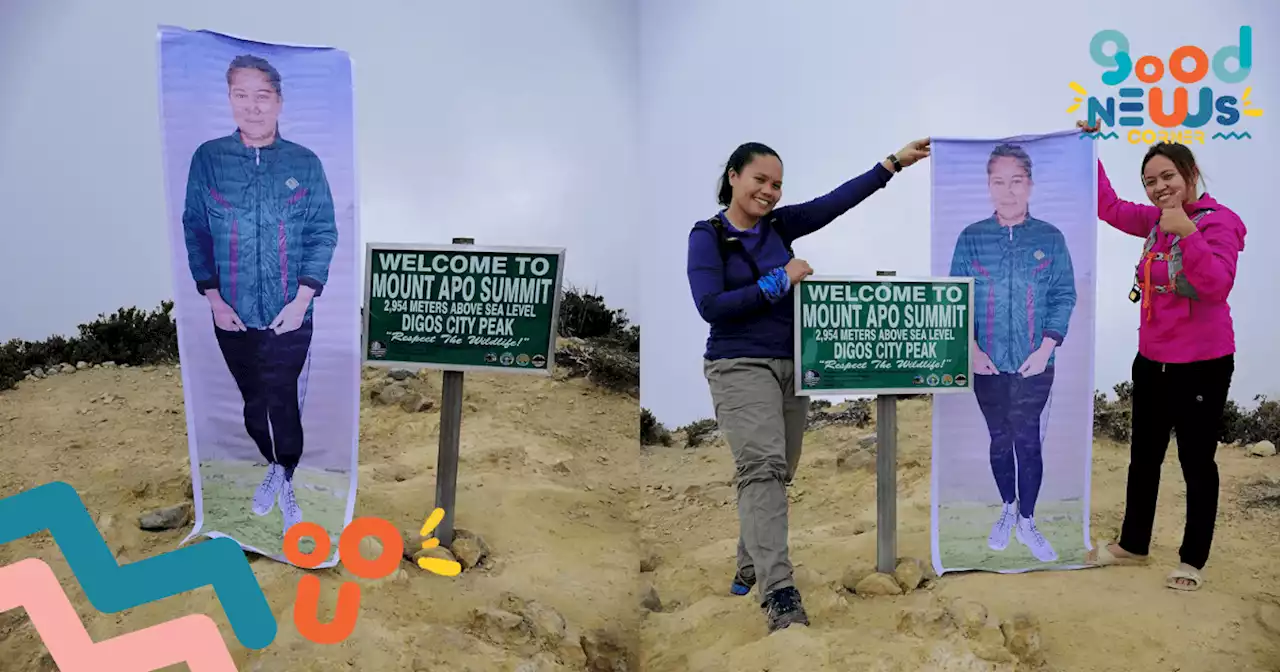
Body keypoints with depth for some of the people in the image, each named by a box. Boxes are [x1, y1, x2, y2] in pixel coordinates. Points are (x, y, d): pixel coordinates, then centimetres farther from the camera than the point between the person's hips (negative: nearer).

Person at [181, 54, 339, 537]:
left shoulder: (304, 163, -4)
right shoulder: (208, 159, -3)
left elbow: (324, 234, -3)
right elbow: (195, 230, 1)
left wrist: (303, 299, -11)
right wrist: (213, 297, -6)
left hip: (290, 315, -1)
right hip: (233, 314, 1)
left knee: (282, 402, 4)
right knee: (253, 402, 15)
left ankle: (286, 481, 26)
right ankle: (273, 466, 40)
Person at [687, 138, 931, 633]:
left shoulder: (778, 226, 10)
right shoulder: (708, 236, -4)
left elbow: (836, 202, 5)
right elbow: (710, 306, -14)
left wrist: (894, 162, 1)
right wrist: (780, 281, -13)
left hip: (791, 365, 6)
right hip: (740, 366, -6)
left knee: (778, 473, 11)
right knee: (762, 466, -19)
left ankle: (749, 570, 28)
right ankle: (779, 595, -25)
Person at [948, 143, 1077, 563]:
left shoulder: (1050, 238, -1)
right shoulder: (971, 238, -2)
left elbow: (1064, 297, 0)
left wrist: (1046, 348, -9)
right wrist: (972, 349, -8)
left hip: (1034, 365, 0)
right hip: (988, 365, 1)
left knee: (1028, 441, 4)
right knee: (999, 439, 12)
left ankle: (1027, 521, 18)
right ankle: (1007, 509, 31)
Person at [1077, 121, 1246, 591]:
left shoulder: (1220, 221, -16)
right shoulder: (1157, 220, 5)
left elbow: (1217, 286, -27)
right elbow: (1110, 208, 17)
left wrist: (1188, 234, -36)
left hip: (1202, 366, -8)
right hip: (1152, 361, 8)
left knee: (1196, 461, 5)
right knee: (1144, 455, 17)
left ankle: (1193, 561, 19)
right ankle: (1133, 545, 32)